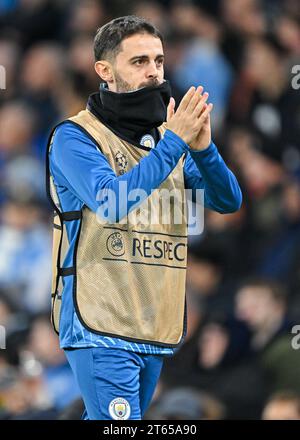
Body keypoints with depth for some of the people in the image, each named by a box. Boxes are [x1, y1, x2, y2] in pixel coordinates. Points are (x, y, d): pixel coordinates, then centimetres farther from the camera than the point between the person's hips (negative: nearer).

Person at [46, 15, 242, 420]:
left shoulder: (167, 136, 14)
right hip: (101, 327, -7)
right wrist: (174, 143, -22)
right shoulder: (74, 137, -6)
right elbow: (111, 203, -21)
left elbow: (229, 201, 5)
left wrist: (202, 148, -14)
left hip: (156, 327, 7)